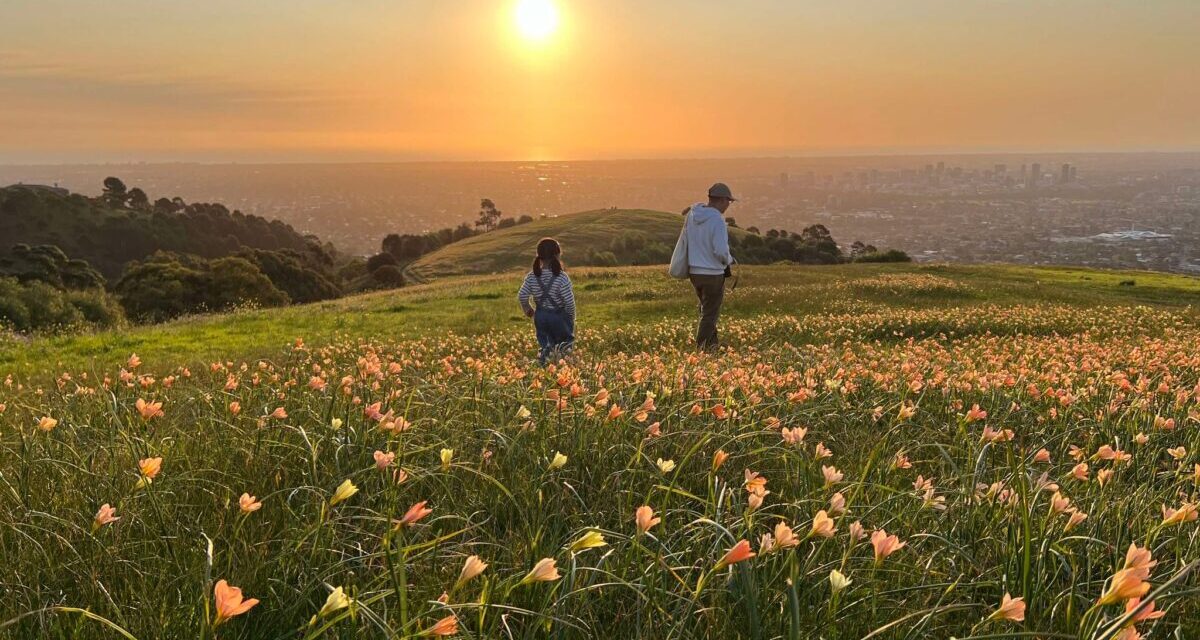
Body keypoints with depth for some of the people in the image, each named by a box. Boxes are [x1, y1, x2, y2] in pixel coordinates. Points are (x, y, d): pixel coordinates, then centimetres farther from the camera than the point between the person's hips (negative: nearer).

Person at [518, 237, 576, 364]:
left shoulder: (532, 276, -7)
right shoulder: (561, 277, -19)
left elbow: (521, 296, -6)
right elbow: (569, 301, -20)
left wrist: (528, 309, 13)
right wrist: (571, 317, -2)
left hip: (540, 316, 4)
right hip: (559, 316, -4)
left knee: (544, 343, 23)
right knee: (567, 340, 17)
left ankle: (544, 351, -9)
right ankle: (562, 349, -16)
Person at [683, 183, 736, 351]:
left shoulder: (692, 214, 2)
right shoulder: (717, 220, -21)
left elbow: (686, 241, 12)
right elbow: (721, 251, -25)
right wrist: (729, 261, -3)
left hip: (694, 272, 7)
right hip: (712, 274, -7)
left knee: (707, 308, 25)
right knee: (710, 314, 5)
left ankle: (712, 342, 35)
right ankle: (701, 348, 8)